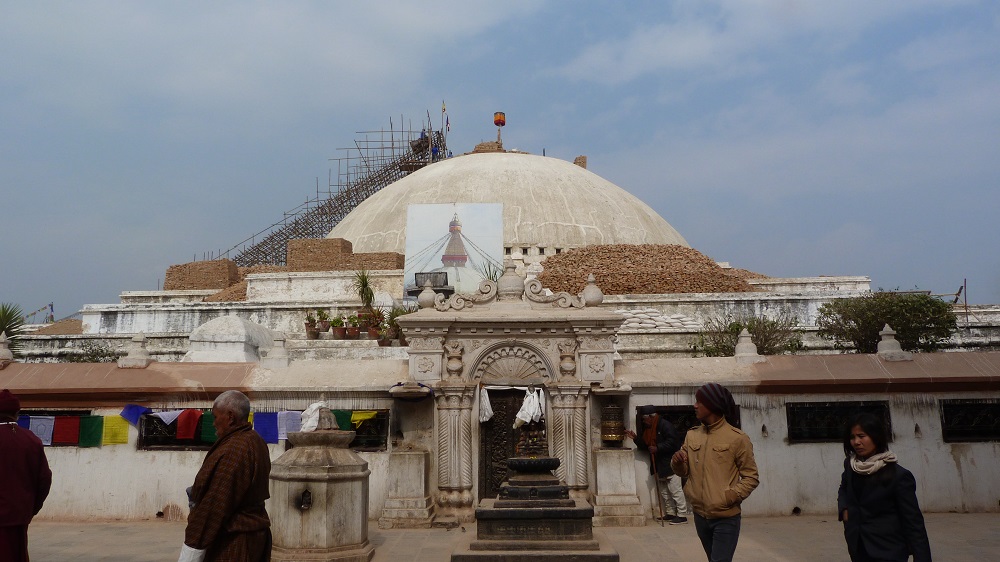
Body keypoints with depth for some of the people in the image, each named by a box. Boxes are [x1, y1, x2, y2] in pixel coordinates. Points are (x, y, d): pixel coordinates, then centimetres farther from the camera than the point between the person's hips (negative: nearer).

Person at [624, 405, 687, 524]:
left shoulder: (665, 425, -15)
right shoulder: (648, 428, 15)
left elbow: (672, 442, -24)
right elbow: (645, 445, 17)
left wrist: (657, 448, -24)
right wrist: (635, 438, 4)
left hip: (670, 463, -10)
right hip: (660, 465, 10)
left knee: (675, 490, -8)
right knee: (664, 491, 14)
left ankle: (682, 515, -4)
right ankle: (670, 513, 22)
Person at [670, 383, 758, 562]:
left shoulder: (737, 438, -10)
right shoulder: (692, 435, 5)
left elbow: (751, 477, -5)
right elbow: (684, 471, 11)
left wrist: (729, 496, -18)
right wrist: (677, 463, -11)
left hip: (726, 518, -5)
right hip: (700, 516, 5)